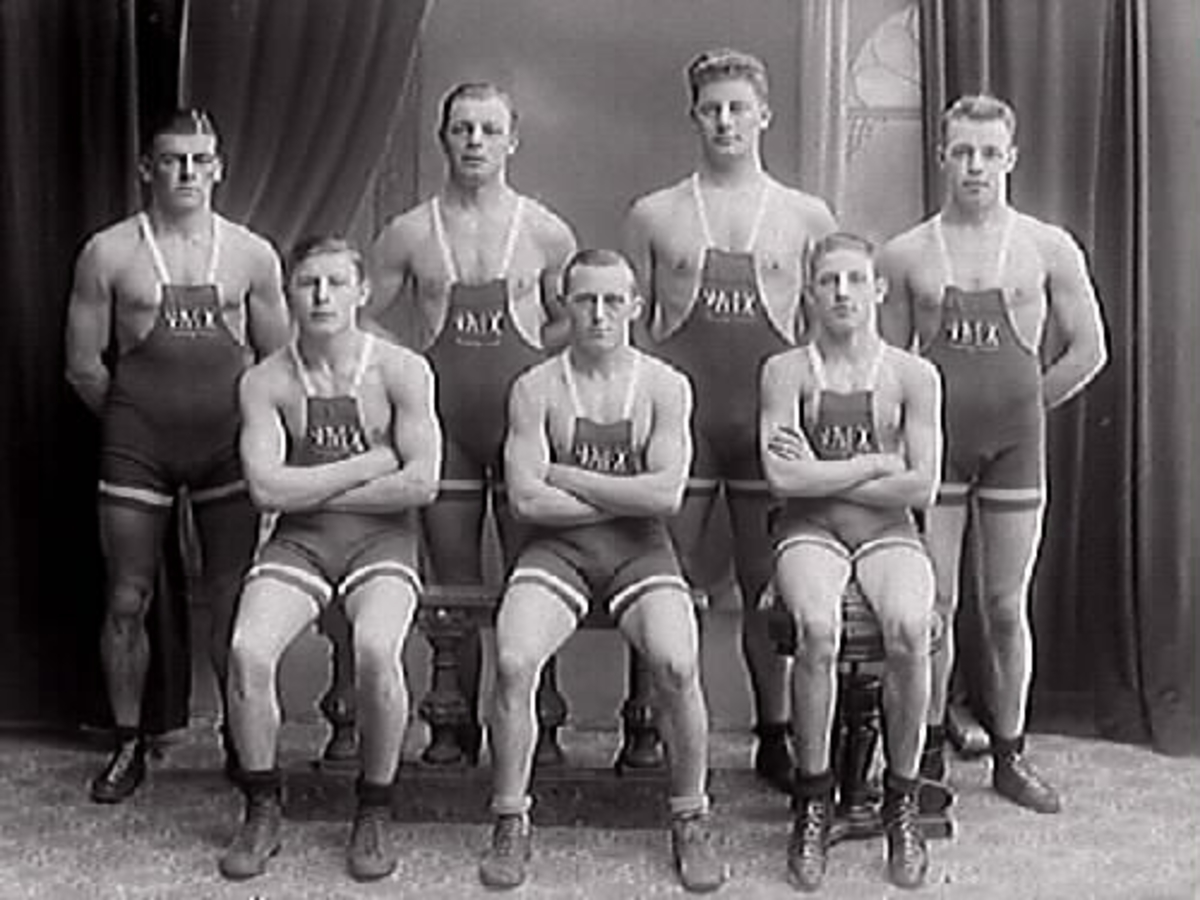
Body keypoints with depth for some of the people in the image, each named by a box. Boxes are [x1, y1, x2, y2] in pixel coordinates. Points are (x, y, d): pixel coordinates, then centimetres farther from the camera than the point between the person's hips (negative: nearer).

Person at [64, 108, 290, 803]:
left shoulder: (252, 255, 3)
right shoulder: (108, 254, 0)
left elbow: (280, 360, 11)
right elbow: (84, 367, 4)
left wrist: (251, 421, 10)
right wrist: (131, 421, 8)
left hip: (227, 441, 1)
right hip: (136, 446, 0)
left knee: (233, 601, 2)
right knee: (128, 601, 3)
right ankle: (129, 745, 18)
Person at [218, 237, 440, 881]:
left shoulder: (402, 371, -3)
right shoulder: (266, 382, 1)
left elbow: (421, 484, -12)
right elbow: (267, 489, -10)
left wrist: (311, 487, -8)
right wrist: (368, 465, -9)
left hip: (381, 537, -2)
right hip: (298, 540, 2)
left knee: (376, 649, -31)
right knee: (247, 651, -25)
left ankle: (374, 812, -8)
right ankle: (262, 811, -2)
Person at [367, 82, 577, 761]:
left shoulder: (546, 233, 4)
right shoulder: (408, 235, 5)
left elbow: (575, 325, 15)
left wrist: (526, 364, 4)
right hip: (442, 417, 1)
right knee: (454, 583, 6)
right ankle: (458, 727, 15)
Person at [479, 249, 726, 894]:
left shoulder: (665, 386, 3)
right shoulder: (536, 389, 3)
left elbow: (666, 494, -9)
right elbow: (527, 499, -8)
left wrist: (566, 476, -8)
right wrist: (626, 495, -8)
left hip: (640, 548, 0)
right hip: (557, 548, 0)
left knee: (676, 664, -26)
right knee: (512, 662, -25)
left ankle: (690, 823, -5)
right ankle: (511, 824, -6)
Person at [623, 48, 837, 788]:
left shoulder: (806, 218, 8)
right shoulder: (654, 216, 8)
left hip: (770, 420, 0)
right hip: (678, 415, 0)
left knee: (769, 586, 6)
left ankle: (775, 735, 18)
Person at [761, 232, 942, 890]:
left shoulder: (913, 375, 6)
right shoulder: (786, 371, 4)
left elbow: (921, 487, -3)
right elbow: (783, 478, -8)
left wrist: (822, 475, -5)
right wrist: (877, 464, -7)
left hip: (889, 533, 1)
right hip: (810, 532, -1)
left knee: (909, 628, -31)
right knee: (818, 627, -33)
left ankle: (902, 799, -13)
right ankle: (813, 799, -15)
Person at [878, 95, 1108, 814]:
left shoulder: (1049, 248, 3)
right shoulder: (906, 255, 5)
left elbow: (1089, 351, 6)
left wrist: (1019, 410, 7)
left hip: (1016, 444, 0)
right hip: (933, 443, 0)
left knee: (1007, 607, 5)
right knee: (933, 605, 1)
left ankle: (1010, 755, 17)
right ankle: (930, 750, 14)